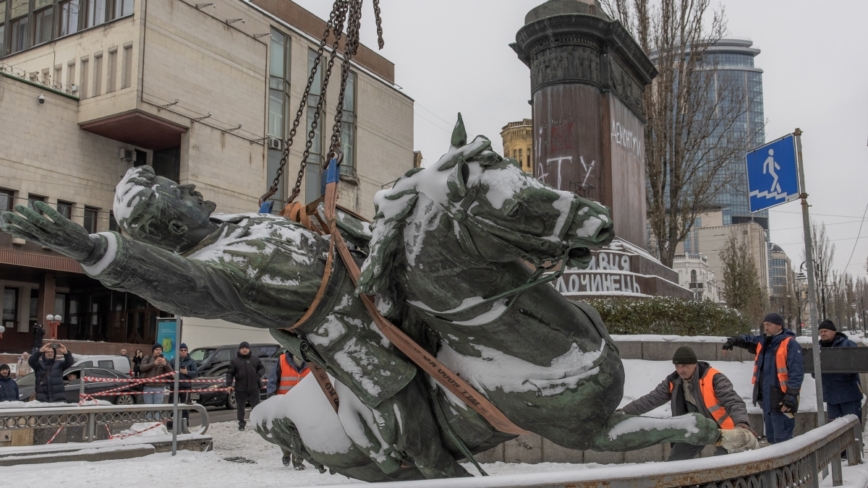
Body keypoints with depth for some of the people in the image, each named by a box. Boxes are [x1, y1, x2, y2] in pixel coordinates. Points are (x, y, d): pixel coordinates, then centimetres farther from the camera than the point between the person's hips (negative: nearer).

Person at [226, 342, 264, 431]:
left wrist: (259, 374, -4)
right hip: (240, 389, -1)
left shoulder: (255, 359, 7)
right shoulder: (235, 360, 1)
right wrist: (229, 384, -13)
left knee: (256, 406, 6)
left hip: (253, 388, 1)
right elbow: (230, 373, -1)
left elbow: (262, 368, 16)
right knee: (241, 407, 6)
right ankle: (241, 423, 17)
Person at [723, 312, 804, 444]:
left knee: (782, 440, -8)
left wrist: (791, 397, -22)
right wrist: (734, 341, 2)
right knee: (771, 438, 17)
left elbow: (796, 373, -17)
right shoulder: (763, 342, 11)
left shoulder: (790, 344, -12)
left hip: (781, 401, -9)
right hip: (766, 399, 9)